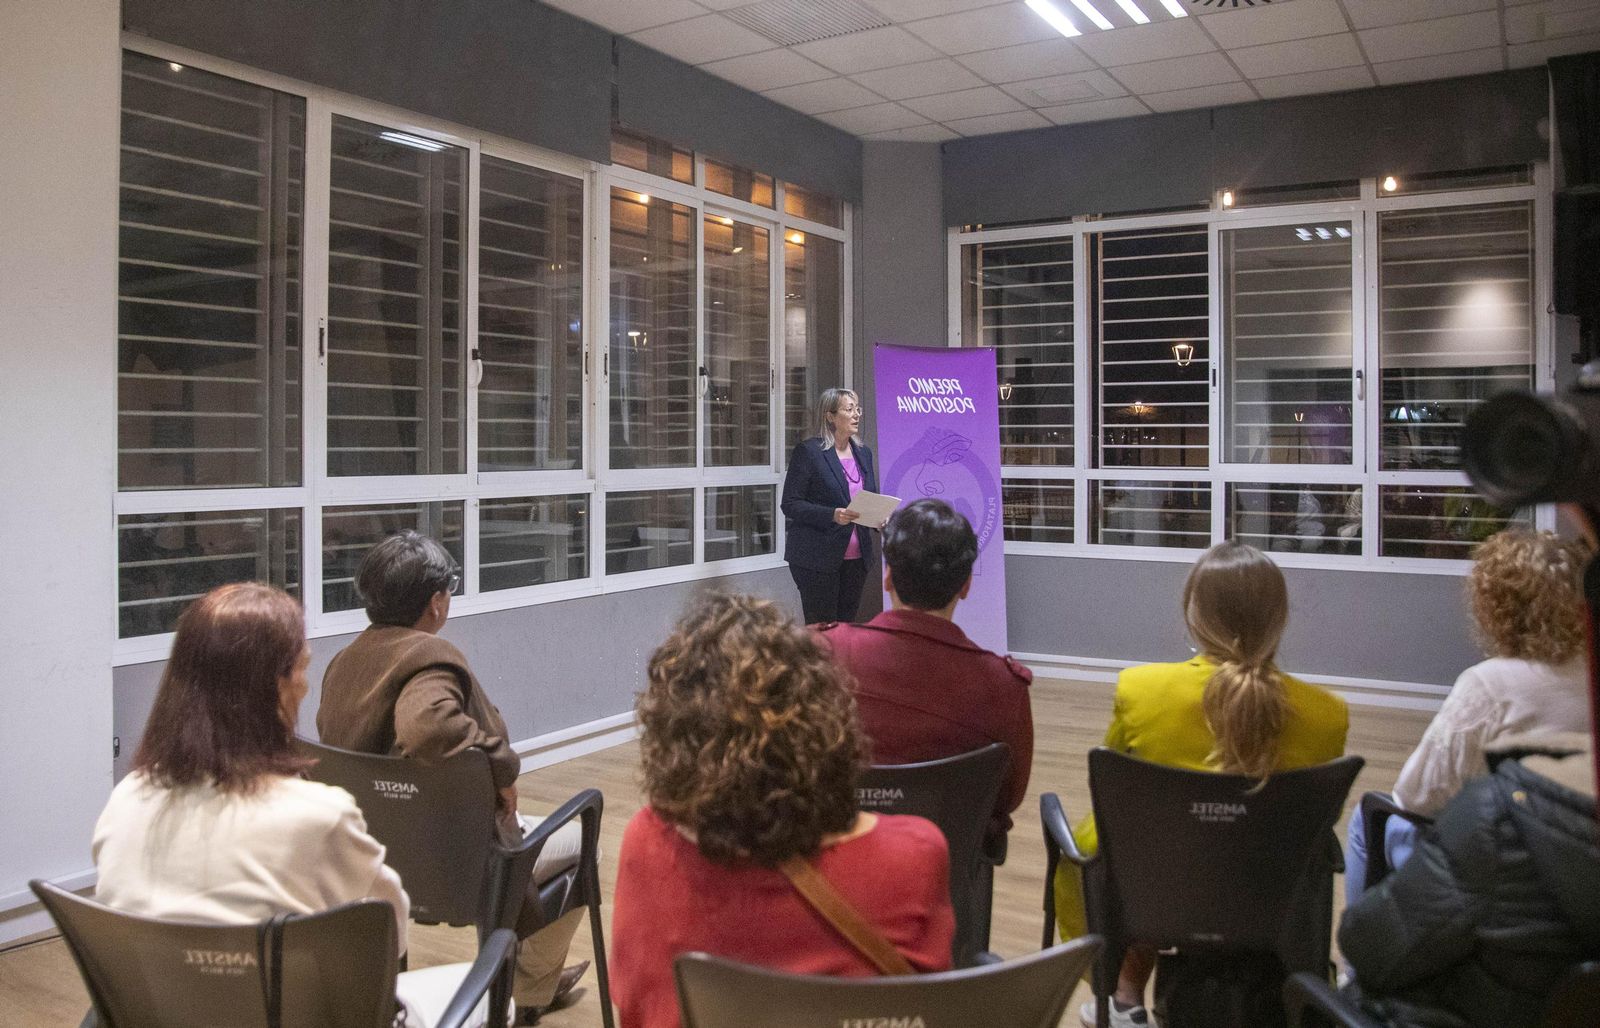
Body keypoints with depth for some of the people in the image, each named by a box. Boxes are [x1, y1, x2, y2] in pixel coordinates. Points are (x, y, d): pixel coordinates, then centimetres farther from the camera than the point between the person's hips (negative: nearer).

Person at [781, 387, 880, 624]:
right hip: (818, 557, -6)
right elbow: (790, 504, -11)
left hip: (856, 557, 6)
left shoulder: (863, 453, 13)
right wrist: (833, 515, -23)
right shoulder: (808, 451, -7)